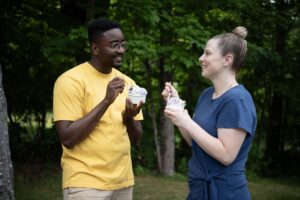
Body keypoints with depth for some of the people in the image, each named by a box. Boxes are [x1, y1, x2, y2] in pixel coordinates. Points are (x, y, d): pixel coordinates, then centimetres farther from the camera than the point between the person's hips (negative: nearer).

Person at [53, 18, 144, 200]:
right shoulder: (71, 80, -10)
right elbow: (68, 138, -16)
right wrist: (106, 101, -21)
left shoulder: (127, 82, 7)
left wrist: (129, 116, -12)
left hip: (123, 182, 6)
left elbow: (136, 139, 9)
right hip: (86, 183, -5)